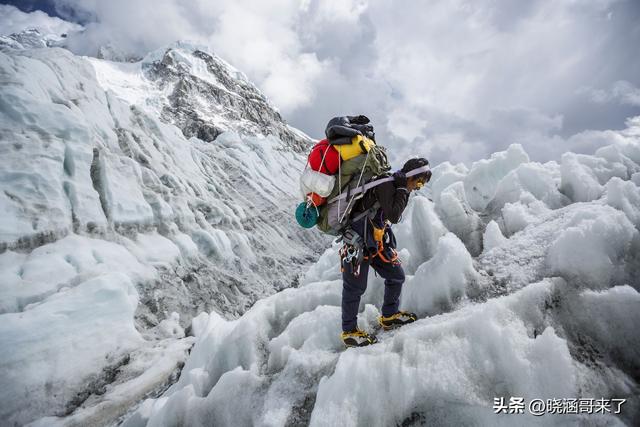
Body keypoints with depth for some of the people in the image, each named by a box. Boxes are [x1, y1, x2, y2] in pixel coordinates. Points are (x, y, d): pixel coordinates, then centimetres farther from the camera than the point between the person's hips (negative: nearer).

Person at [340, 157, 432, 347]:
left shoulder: (395, 186, 12)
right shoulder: (386, 183, -18)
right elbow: (394, 216, -26)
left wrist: (391, 246, 20)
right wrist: (403, 189, -18)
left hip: (376, 242, 9)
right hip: (358, 242, -9)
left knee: (396, 275, 14)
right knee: (355, 287, 1)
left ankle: (389, 316, 34)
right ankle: (349, 332, 18)